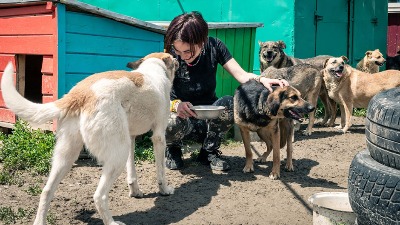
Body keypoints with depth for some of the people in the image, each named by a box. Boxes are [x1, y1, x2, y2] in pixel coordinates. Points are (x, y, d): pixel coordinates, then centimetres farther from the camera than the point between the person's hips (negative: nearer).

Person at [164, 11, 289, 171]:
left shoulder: (214, 47, -12)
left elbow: (241, 75, -15)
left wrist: (262, 79, -36)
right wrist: (175, 104, -44)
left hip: (209, 119, 2)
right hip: (181, 115, -2)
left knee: (229, 103, -31)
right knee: (174, 122, -38)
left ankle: (209, 152, -4)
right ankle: (173, 149, 1)